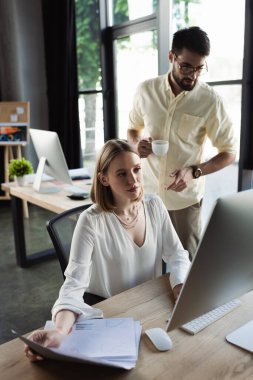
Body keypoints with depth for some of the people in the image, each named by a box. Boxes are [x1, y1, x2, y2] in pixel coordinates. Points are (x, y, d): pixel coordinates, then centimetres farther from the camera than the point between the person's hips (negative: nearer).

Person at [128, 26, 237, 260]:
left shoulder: (210, 101, -11)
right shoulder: (146, 90, -3)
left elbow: (229, 152, -4)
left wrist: (194, 172, -19)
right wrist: (137, 145, -10)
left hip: (185, 197, -2)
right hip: (147, 192, 2)